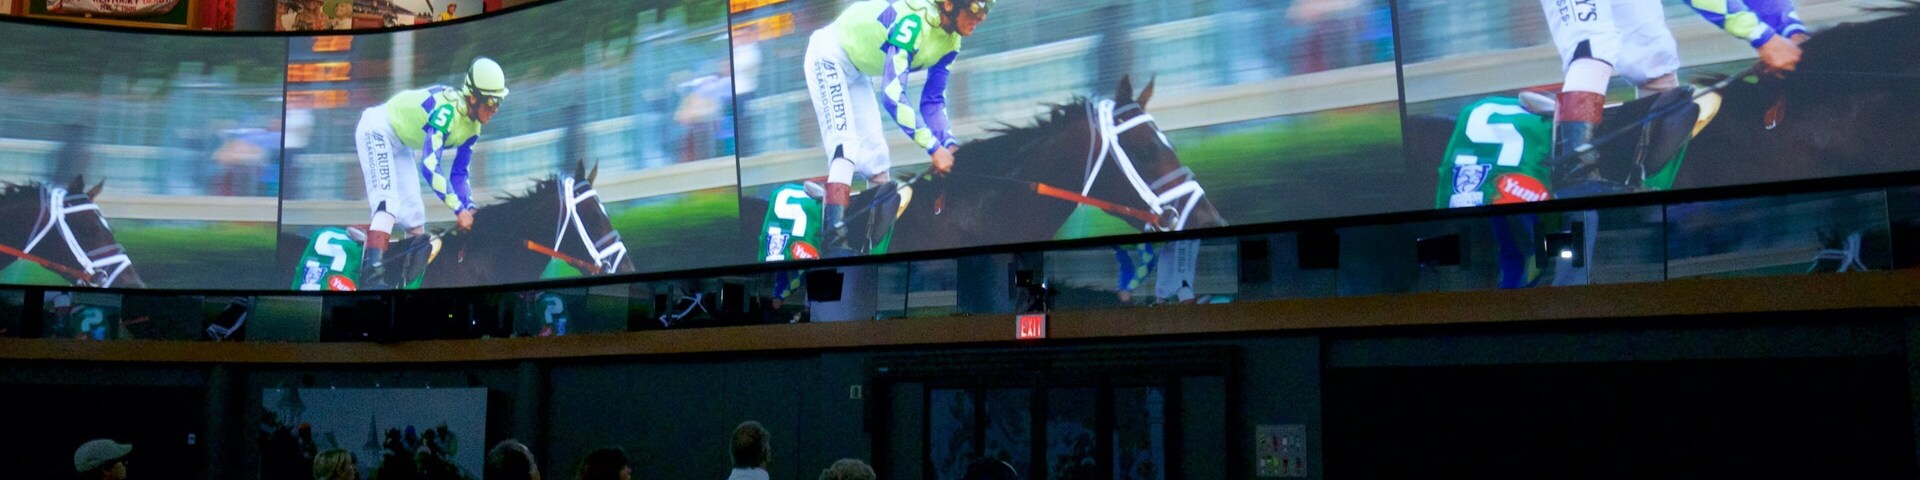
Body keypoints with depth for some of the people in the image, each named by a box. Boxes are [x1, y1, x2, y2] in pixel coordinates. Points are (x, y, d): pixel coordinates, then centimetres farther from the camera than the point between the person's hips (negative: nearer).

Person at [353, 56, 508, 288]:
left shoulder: (473, 125, -6)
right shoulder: (447, 107, -33)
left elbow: (458, 172, 3)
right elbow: (429, 166, -37)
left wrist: (471, 209, -11)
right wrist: (459, 210, -34)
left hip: (400, 143, 9)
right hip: (378, 129, -9)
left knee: (414, 216, 7)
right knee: (389, 203, -25)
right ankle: (371, 273, -36)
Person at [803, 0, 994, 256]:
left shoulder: (951, 40, -7)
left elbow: (933, 100, 0)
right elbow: (892, 93, -40)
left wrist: (950, 146, -16)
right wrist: (934, 147, -39)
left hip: (857, 70, 9)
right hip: (829, 54, -9)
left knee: (875, 154, 7)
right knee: (846, 146, -24)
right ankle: (835, 243, -30)